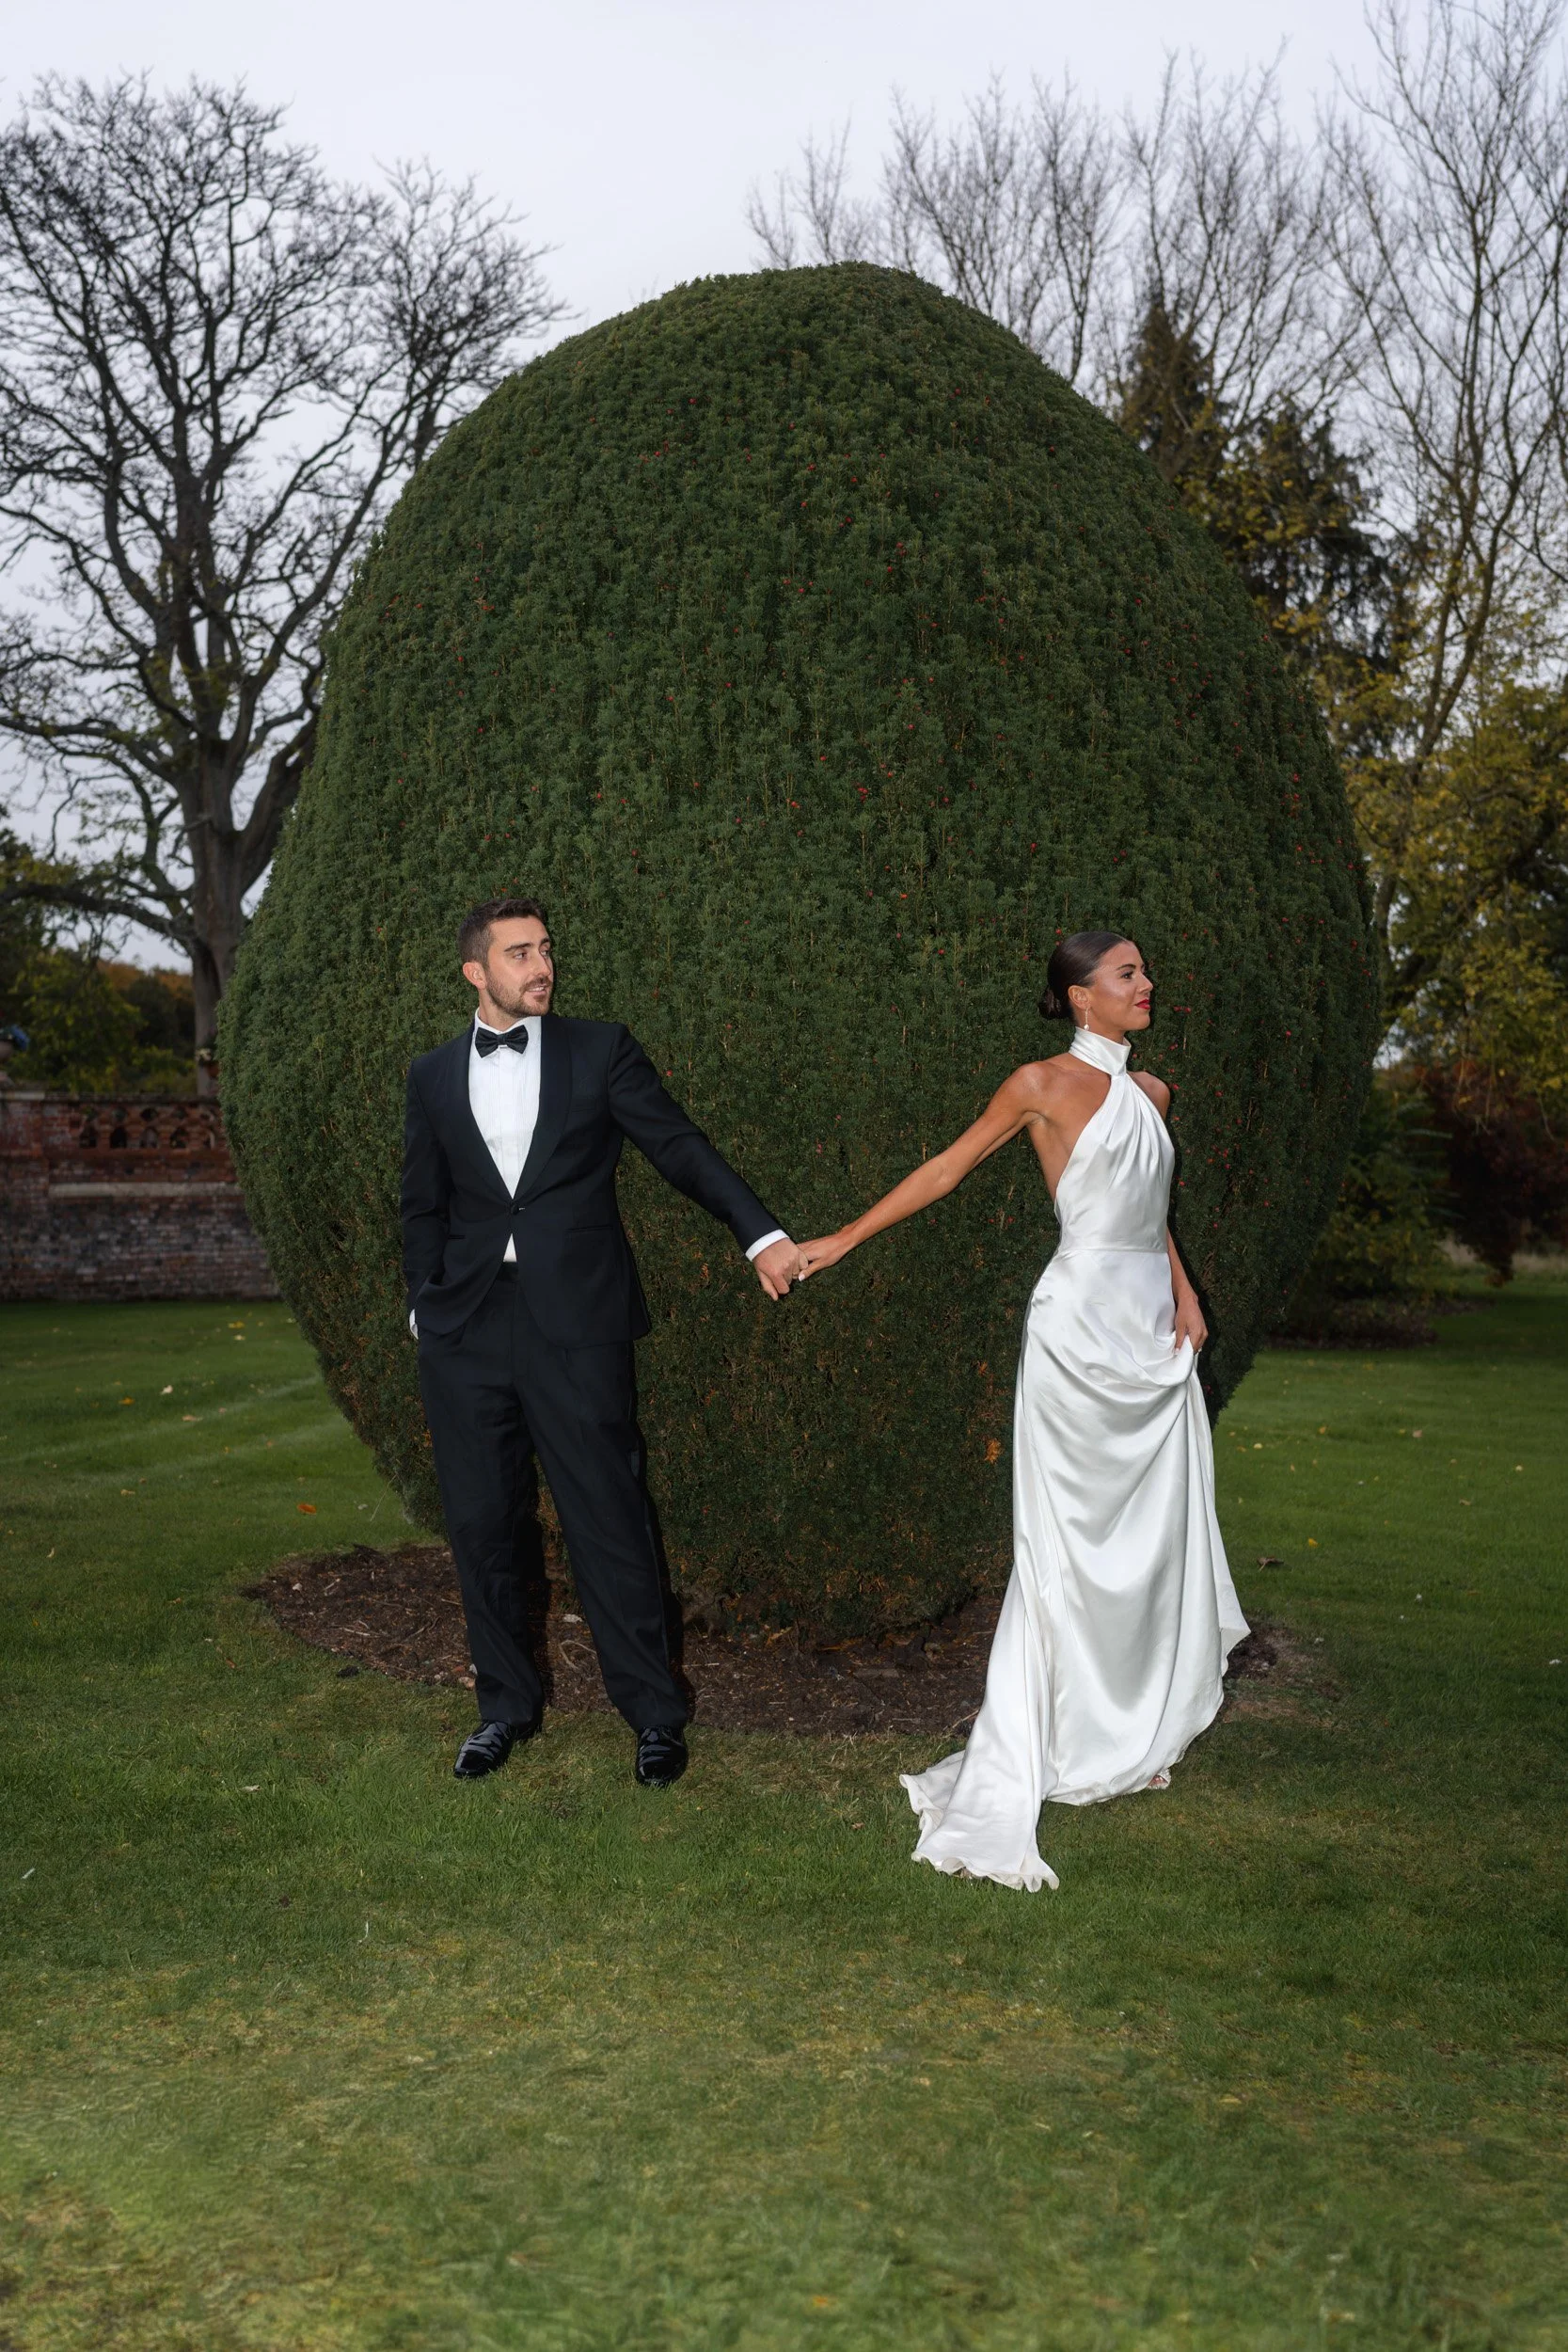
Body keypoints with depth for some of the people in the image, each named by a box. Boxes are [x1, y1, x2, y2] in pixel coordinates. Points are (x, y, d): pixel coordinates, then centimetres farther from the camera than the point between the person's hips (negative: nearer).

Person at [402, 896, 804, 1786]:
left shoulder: (601, 1051, 5)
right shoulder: (434, 1077, 12)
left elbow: (681, 1146, -2)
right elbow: (425, 1207, 17)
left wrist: (762, 1232, -13)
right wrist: (427, 1309, 8)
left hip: (576, 1327, -3)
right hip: (467, 1335, 3)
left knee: (610, 1522, -2)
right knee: (484, 1528, 8)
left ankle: (655, 1713, 11)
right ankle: (508, 1703, 25)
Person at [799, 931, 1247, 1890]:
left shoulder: (1151, 1092, 15)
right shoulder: (1045, 1083, -3)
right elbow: (948, 1168, 1)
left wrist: (1184, 1295, 9)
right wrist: (844, 1238, 1)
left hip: (1153, 1325, 7)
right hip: (1086, 1319, -7)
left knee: (1153, 1527, 9)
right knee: (1073, 1539, -6)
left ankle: (1136, 1731, 21)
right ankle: (1035, 1754, 0)